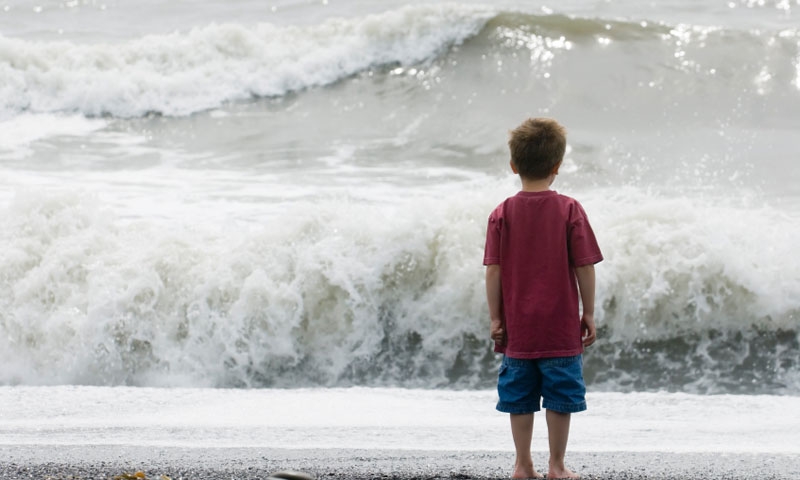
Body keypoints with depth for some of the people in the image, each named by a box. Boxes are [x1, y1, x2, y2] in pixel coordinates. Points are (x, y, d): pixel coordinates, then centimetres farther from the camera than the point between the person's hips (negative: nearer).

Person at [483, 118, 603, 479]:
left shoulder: (503, 213, -3)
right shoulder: (569, 210, -7)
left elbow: (494, 270, -4)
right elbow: (584, 267, -7)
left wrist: (495, 317, 3)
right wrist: (589, 313, 2)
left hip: (518, 328, 2)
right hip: (561, 327, -2)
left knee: (519, 397, 10)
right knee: (560, 397, 7)